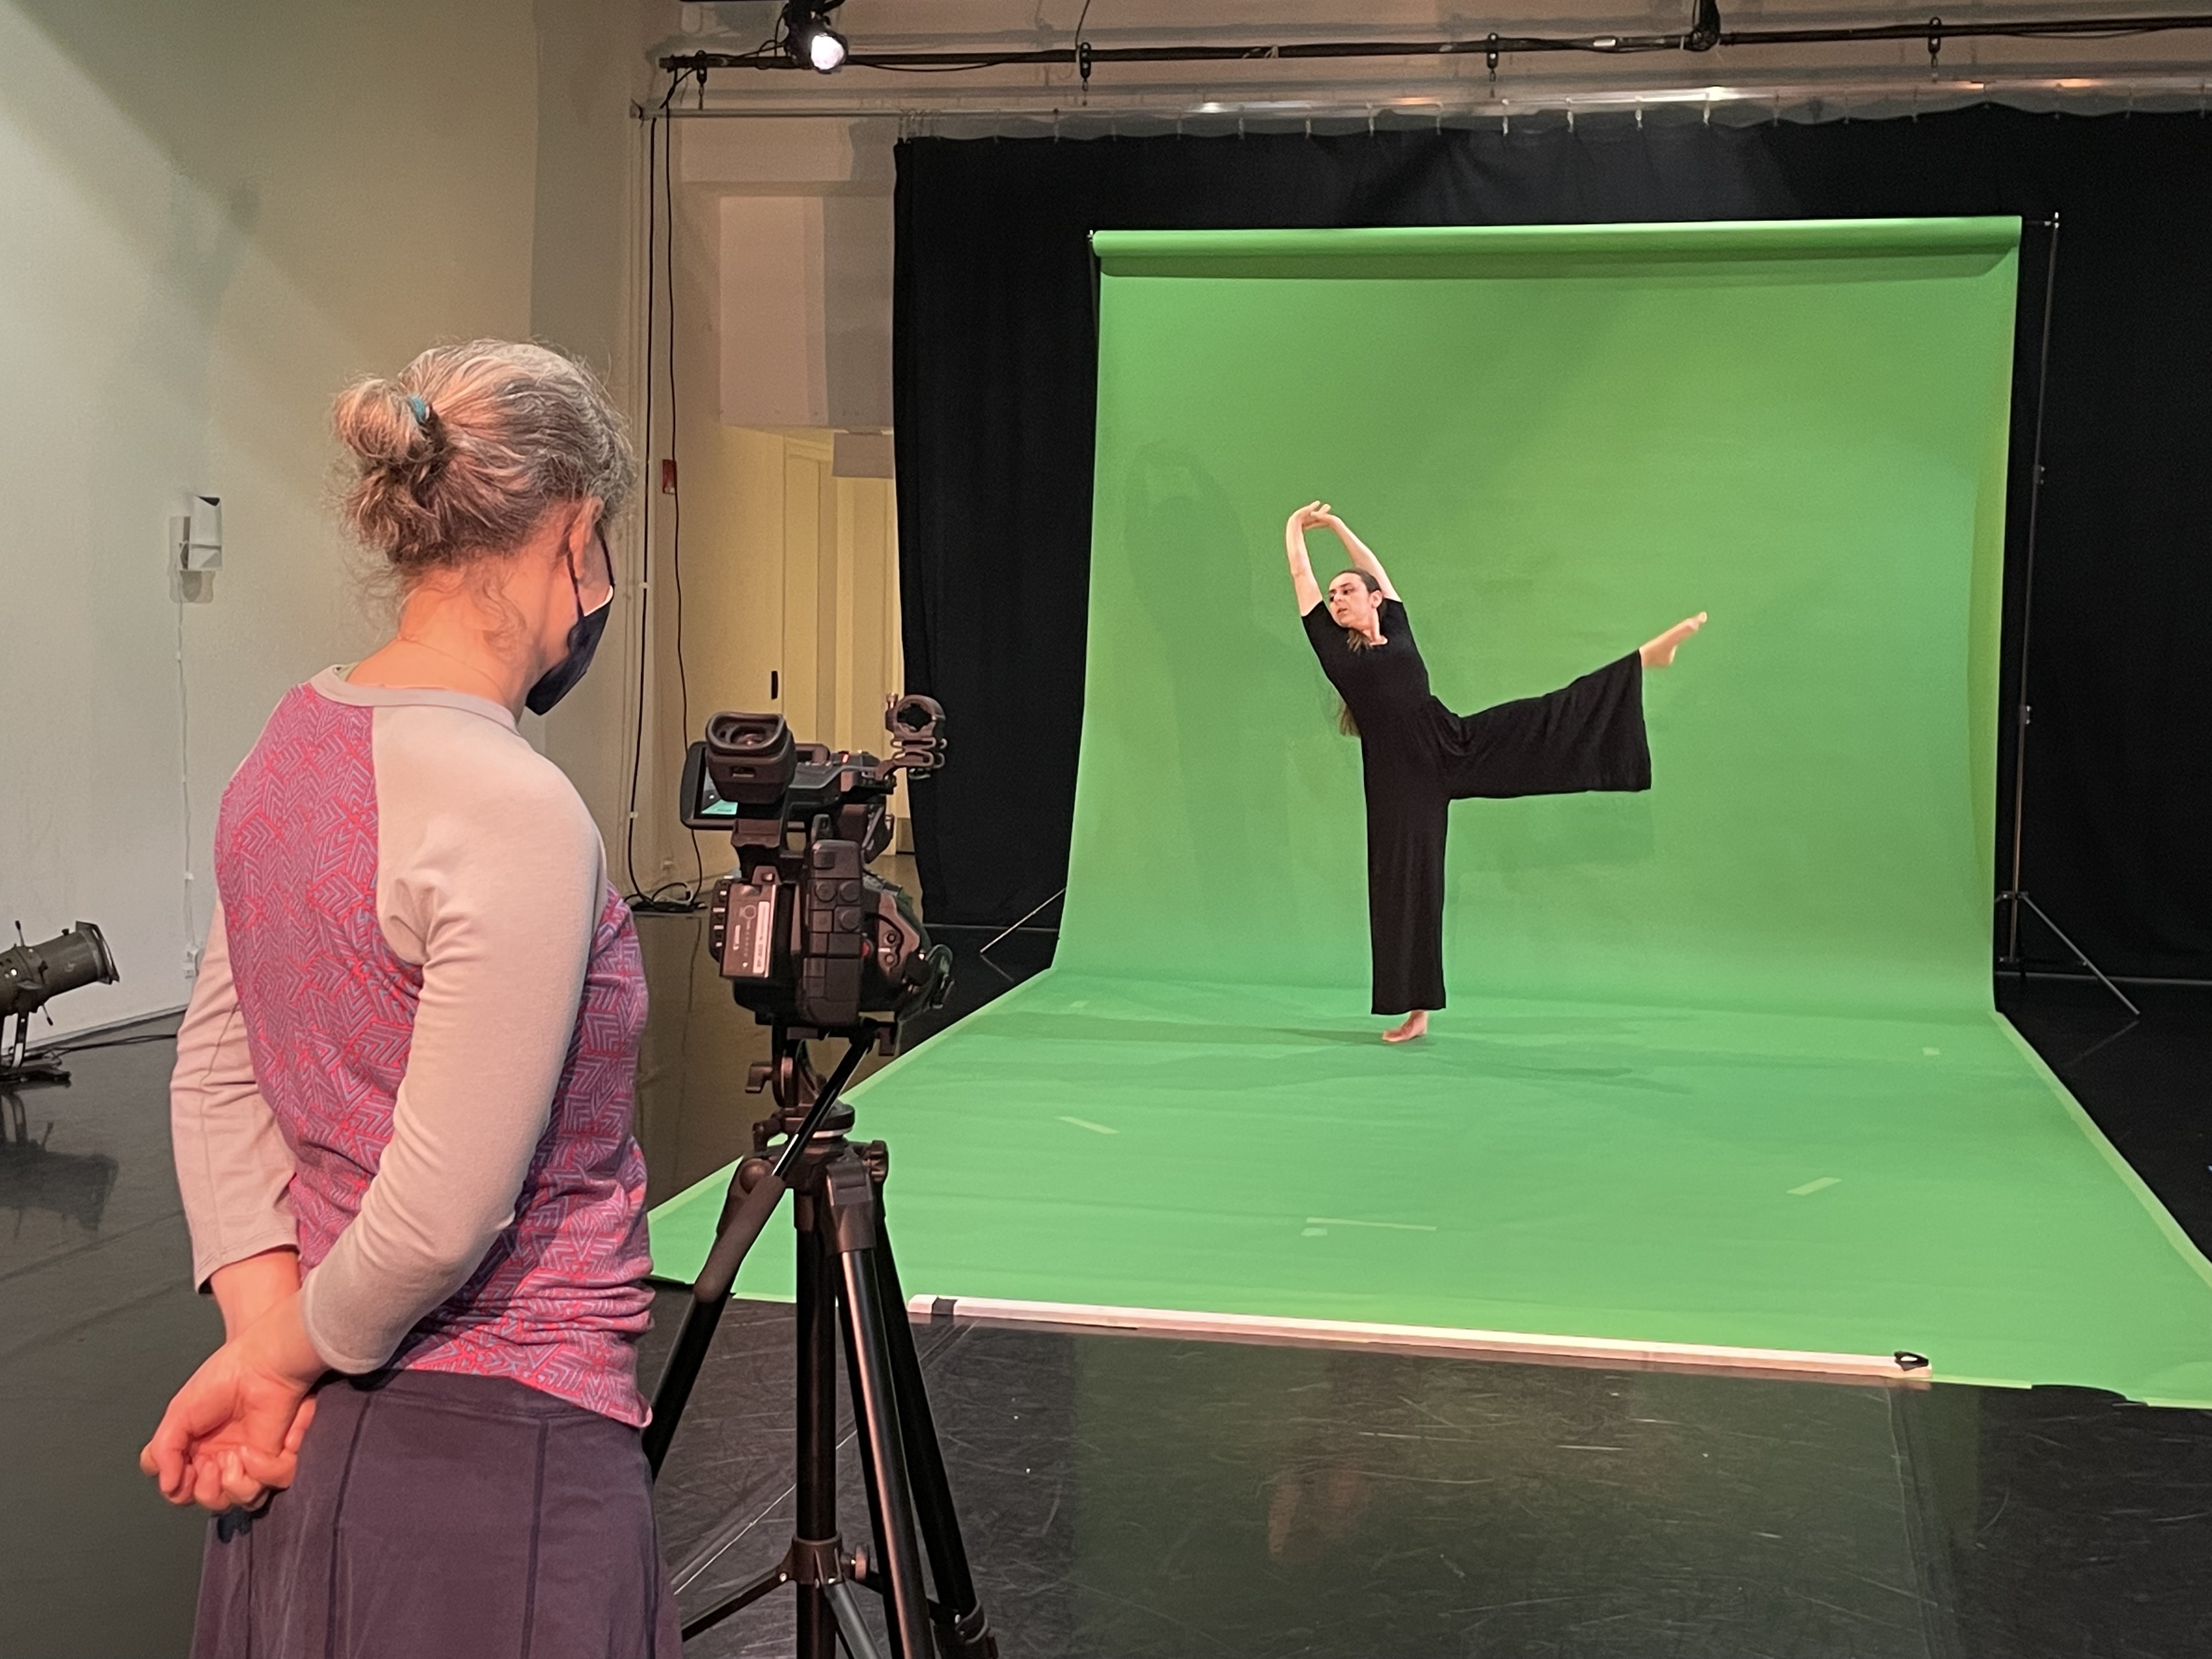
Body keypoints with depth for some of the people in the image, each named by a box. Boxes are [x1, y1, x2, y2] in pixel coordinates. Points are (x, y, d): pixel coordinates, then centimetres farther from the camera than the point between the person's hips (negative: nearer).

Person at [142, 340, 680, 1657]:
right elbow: (441, 1218, -22)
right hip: (491, 1449, -8)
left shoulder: (292, 743, 3)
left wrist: (266, 1331, -1)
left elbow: (215, 1069, 6)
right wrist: (299, 1350, -5)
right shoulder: (517, 815, -24)